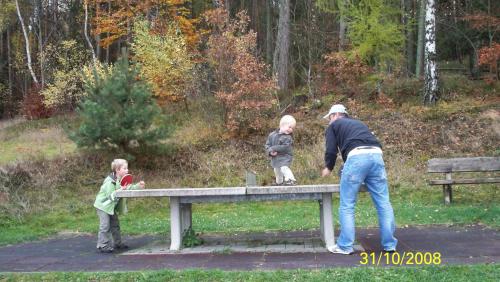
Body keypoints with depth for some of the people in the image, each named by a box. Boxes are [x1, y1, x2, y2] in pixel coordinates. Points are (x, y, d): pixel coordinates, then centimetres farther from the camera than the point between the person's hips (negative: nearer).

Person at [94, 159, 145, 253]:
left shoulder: (121, 180, 1)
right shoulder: (109, 182, -27)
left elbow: (128, 188, 6)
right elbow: (111, 196, -29)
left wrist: (138, 186, -8)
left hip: (112, 206, 9)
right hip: (103, 205, -9)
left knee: (115, 225, 14)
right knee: (105, 226, -12)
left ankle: (117, 243, 24)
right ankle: (102, 245, -8)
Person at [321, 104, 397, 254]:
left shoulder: (334, 126, 21)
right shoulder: (359, 123, 38)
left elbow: (331, 151, 11)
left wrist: (328, 167, 30)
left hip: (357, 156, -5)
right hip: (376, 155, 5)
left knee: (347, 205, 4)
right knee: (383, 203, 9)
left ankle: (345, 246, 7)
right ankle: (389, 244, 13)